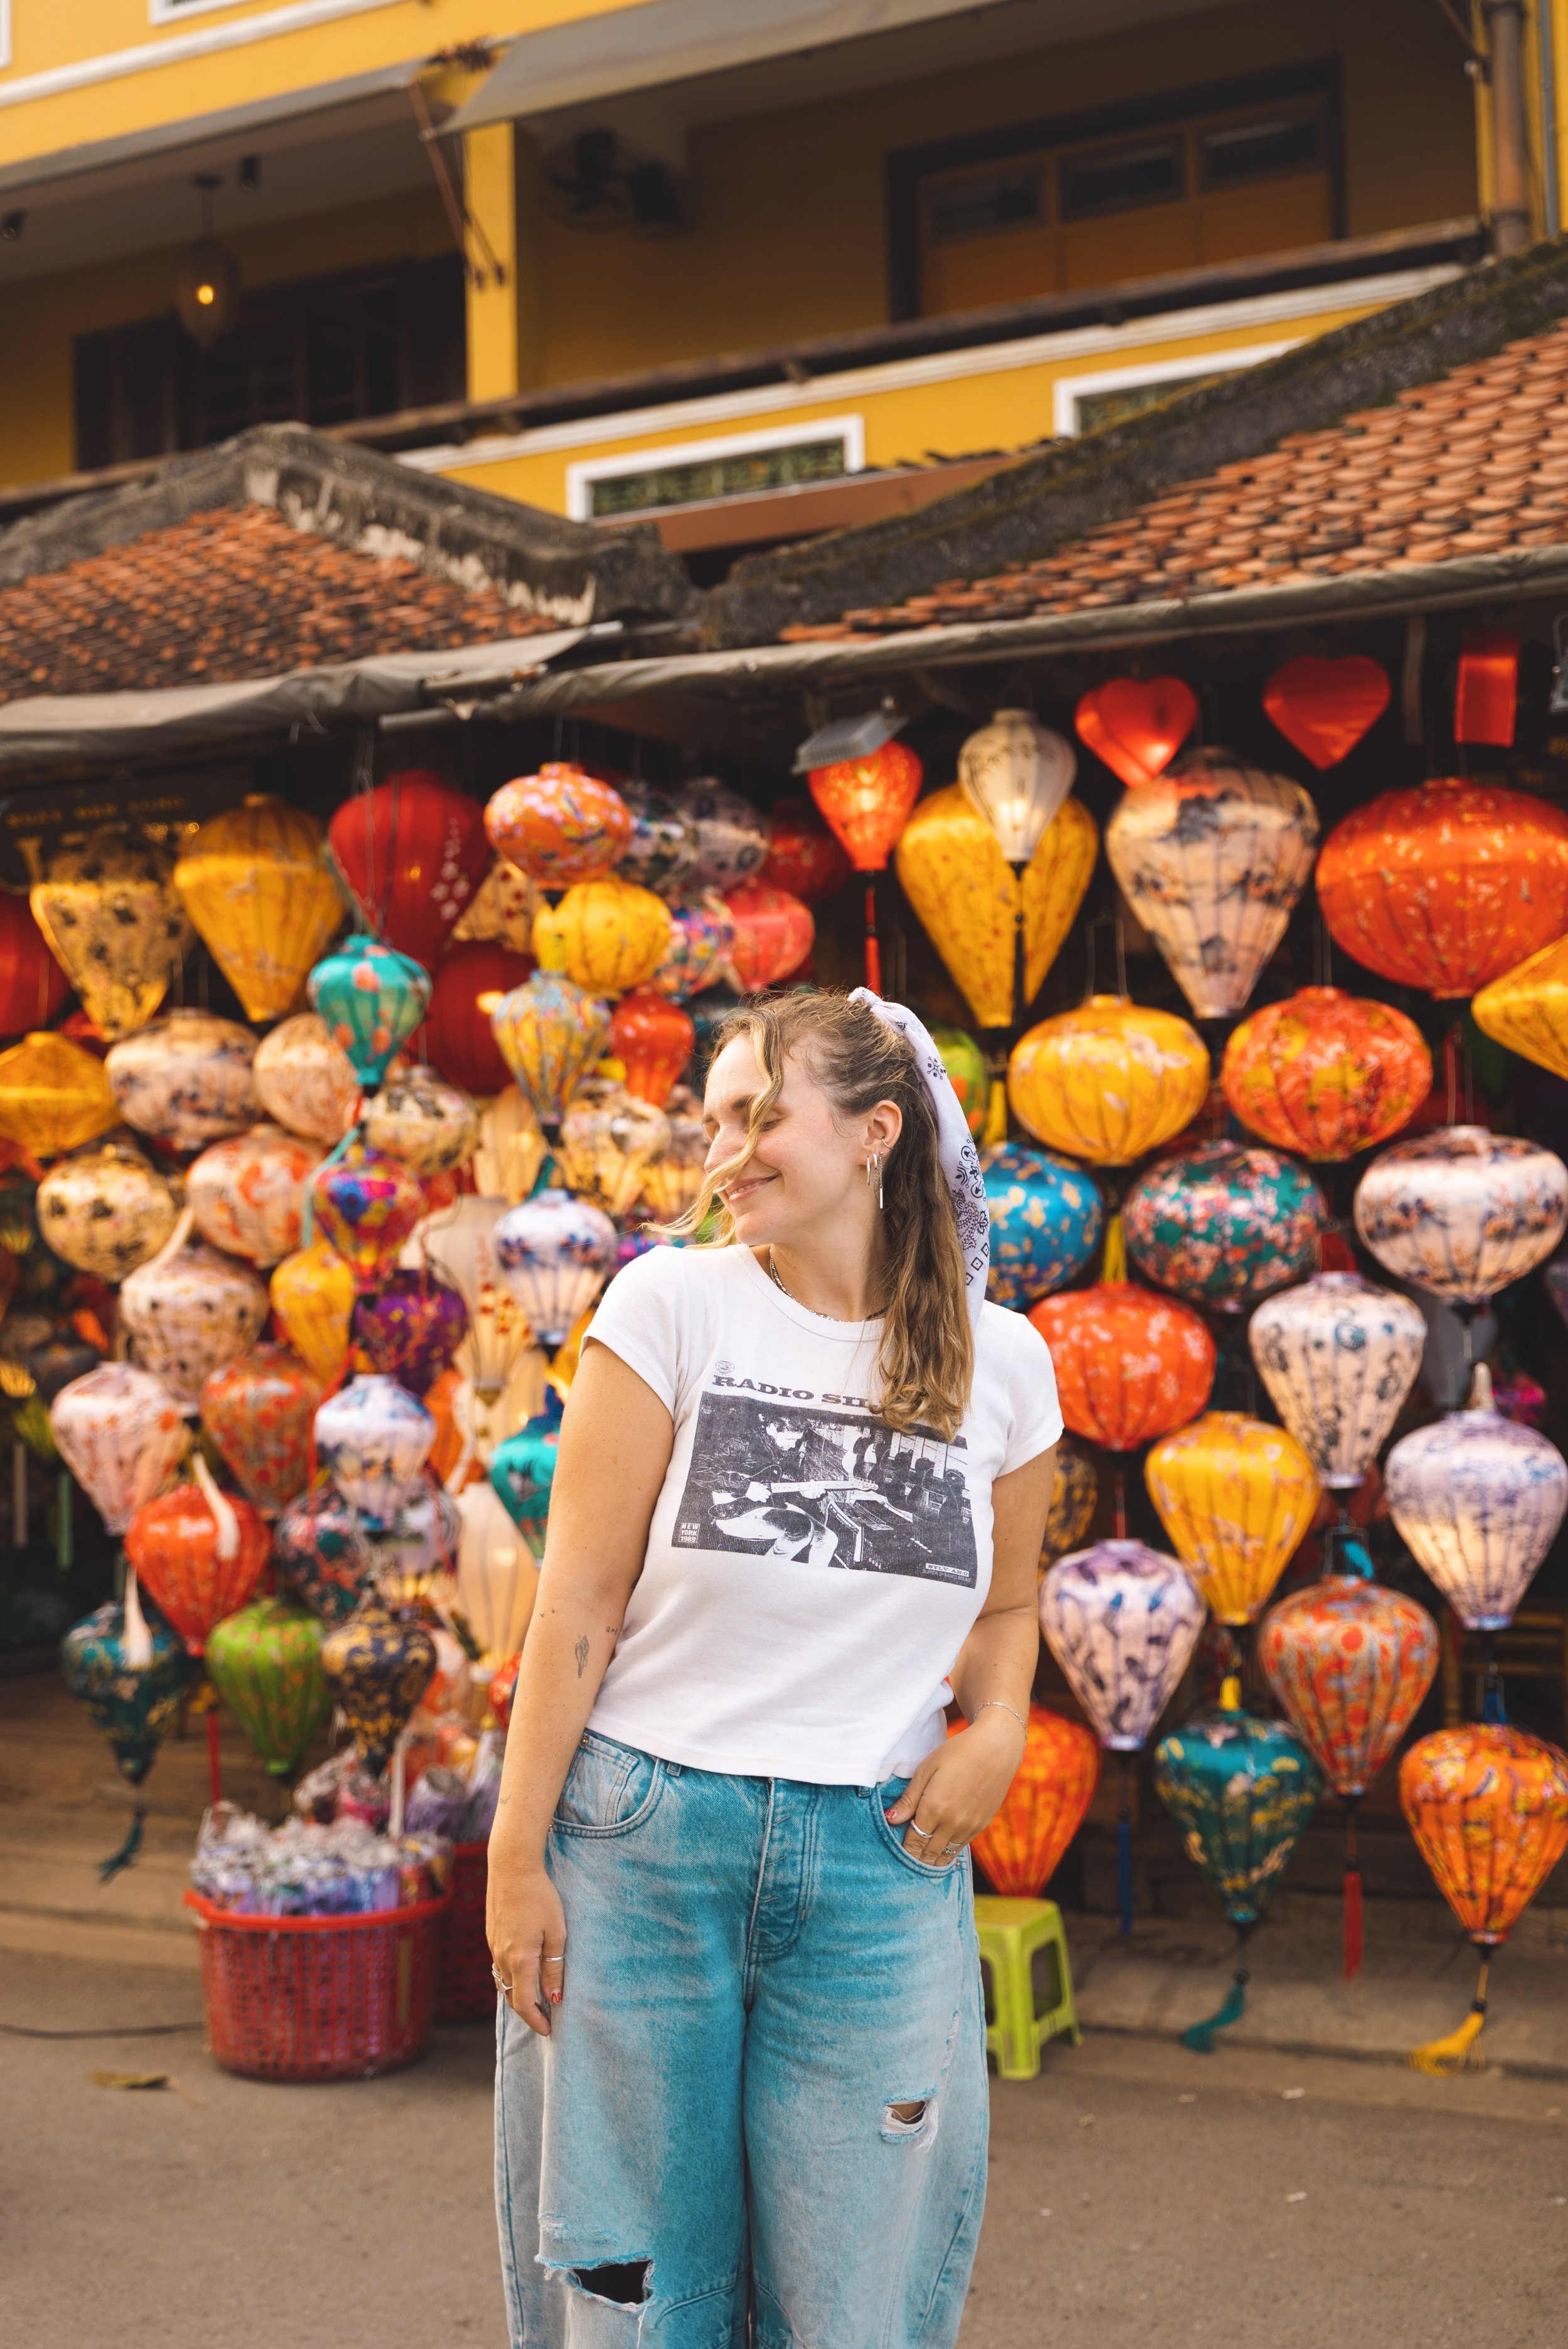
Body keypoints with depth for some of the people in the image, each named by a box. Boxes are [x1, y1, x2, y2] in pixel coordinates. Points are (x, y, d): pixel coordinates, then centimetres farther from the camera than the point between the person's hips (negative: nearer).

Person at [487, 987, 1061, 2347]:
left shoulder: (1000, 1360, 4)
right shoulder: (673, 1303, -3)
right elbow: (579, 1596, -4)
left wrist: (999, 1726, -4)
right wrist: (516, 1855, -6)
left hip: (880, 1863, 2)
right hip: (643, 1838, -1)